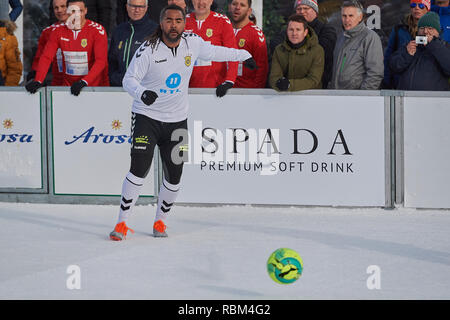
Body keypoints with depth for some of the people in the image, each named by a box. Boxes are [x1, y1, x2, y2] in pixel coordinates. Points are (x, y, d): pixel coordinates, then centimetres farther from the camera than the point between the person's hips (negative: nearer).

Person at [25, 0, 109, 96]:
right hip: (68, 87, 2)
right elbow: (46, 57, 0)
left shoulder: (97, 30, -7)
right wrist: (38, 81, -16)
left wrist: (84, 82, -25)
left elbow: (101, 61, -13)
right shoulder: (58, 30, 3)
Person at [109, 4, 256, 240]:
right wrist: (142, 93, -40)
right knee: (139, 168, -17)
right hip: (147, 116, -4)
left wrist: (243, 55, 29)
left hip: (177, 120, 4)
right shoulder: (148, 50, -16)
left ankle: (160, 222, 25)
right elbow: (129, 79, -18)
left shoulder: (193, 43, -3)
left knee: (174, 176, 4)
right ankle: (121, 224, -11)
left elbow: (214, 52, 17)